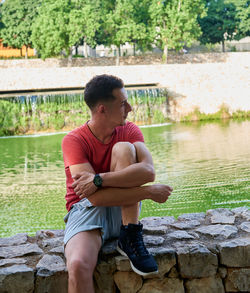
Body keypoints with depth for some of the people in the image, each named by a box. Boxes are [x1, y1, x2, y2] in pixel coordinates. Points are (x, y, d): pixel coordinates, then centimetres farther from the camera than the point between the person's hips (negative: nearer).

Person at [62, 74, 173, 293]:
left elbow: (148, 172, -19)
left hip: (122, 211, 3)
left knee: (124, 148, -20)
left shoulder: (130, 131, 1)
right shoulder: (74, 141, -11)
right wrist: (148, 192, -21)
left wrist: (100, 179, -29)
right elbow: (94, 196, -22)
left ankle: (130, 238, -19)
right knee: (78, 266, -34)